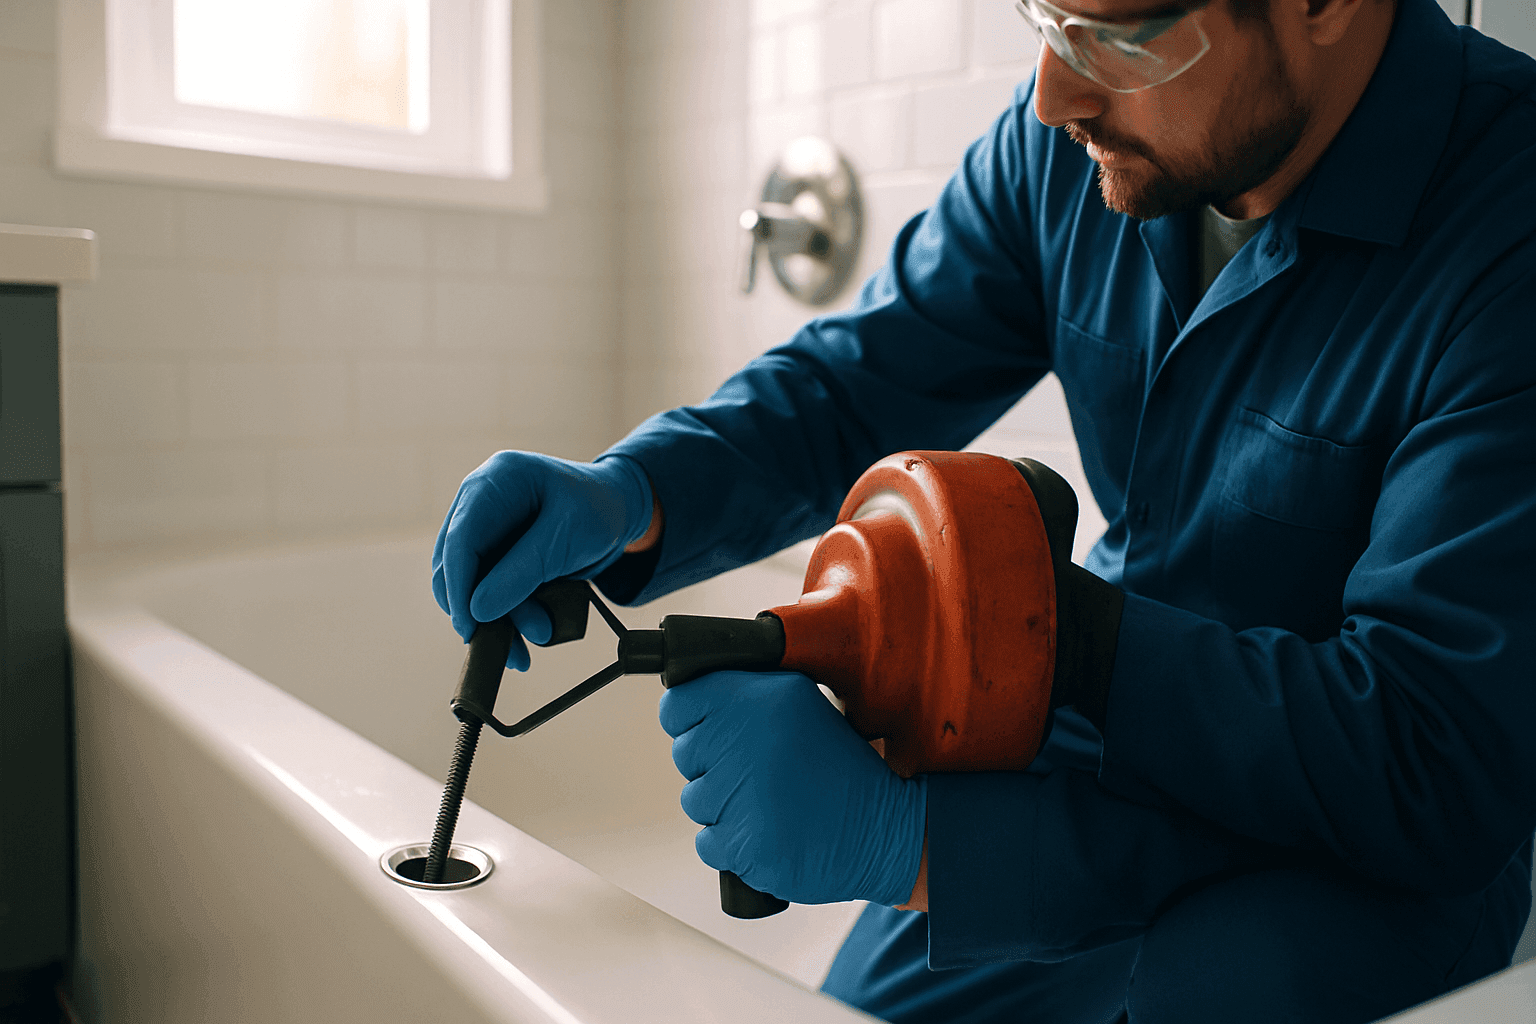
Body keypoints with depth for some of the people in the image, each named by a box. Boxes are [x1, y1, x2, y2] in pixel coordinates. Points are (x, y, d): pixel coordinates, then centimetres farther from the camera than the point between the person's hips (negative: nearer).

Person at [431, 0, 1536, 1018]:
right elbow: (852, 389, 2)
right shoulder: (1067, 147, -7)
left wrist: (904, 835, -32)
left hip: (1360, 872, -3)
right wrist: (623, 497, -19)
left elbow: (1440, 768, -29)